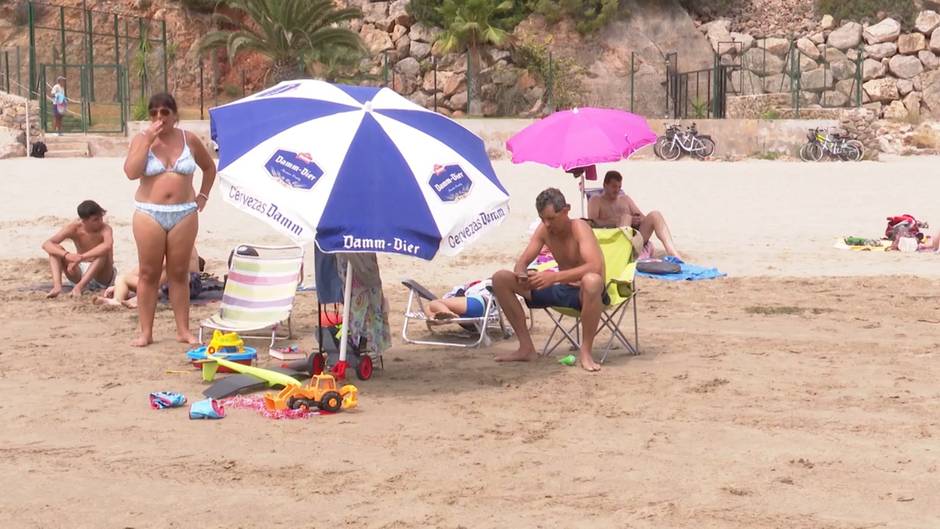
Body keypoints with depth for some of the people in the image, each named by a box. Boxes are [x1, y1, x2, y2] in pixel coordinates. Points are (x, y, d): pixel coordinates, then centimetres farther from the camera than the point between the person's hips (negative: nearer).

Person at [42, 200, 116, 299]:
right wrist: (66, 254, -40)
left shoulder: (104, 228, -20)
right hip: (80, 273, 3)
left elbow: (108, 245, -44)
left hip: (103, 275, -3)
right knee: (55, 250, -15)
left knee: (104, 252, -32)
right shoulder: (73, 228, -12)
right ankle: (57, 286, -34)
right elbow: (46, 244, -20)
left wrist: (81, 257, -49)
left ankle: (79, 287, -40)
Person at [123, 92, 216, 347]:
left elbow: (209, 167, 21)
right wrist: (148, 141, -15)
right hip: (149, 214, -1)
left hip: (184, 214, 1)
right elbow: (131, 172, -15)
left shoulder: (188, 139, 6)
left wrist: (203, 195, 12)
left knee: (179, 273, 6)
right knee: (149, 274, 1)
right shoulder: (141, 139, 1)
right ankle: (146, 332, 5)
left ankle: (183, 330, 11)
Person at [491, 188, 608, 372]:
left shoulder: (579, 228, -20)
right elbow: (522, 262, 3)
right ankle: (526, 348, -2)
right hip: (559, 289, 7)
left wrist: (554, 277, -44)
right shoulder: (543, 230, -1)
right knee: (500, 279, -5)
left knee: (592, 281, -45)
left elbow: (595, 267, -35)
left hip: (583, 294, -7)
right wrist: (521, 274, -24)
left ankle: (585, 352, -28)